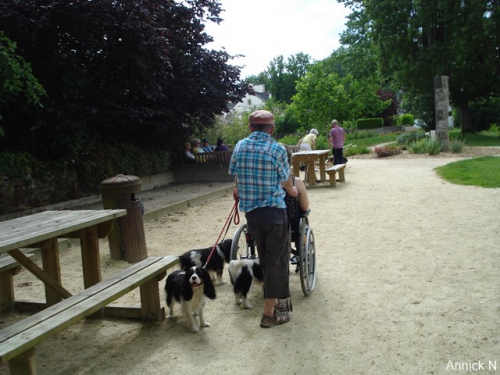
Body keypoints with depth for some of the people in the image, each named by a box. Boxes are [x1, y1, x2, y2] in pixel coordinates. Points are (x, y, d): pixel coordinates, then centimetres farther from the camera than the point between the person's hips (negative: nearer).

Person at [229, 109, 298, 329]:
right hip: (274, 211, -4)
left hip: (250, 212, 5)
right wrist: (292, 191, 25)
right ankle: (269, 313, 9)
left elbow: (235, 175, 12)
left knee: (265, 259, 18)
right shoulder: (277, 150, -8)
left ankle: (277, 300, 31)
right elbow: (286, 181, 3)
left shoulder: (240, 146, 2)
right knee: (277, 260, 5)